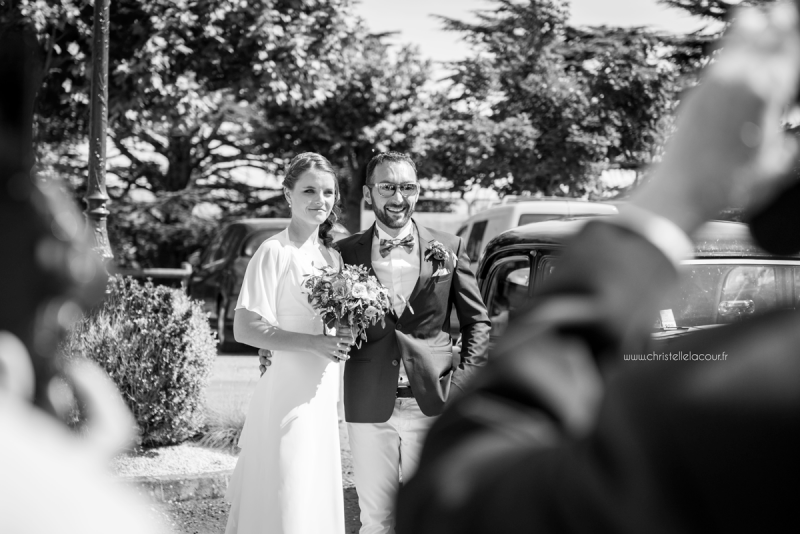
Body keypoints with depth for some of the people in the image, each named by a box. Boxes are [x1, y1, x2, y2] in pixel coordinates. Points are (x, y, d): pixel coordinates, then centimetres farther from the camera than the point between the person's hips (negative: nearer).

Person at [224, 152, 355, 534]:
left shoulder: (332, 256, 12)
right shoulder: (274, 252, -9)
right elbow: (245, 329, -15)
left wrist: (344, 339, 0)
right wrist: (313, 343, -21)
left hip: (322, 397, 7)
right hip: (287, 392, -7)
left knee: (318, 497, 11)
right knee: (284, 502, -4)